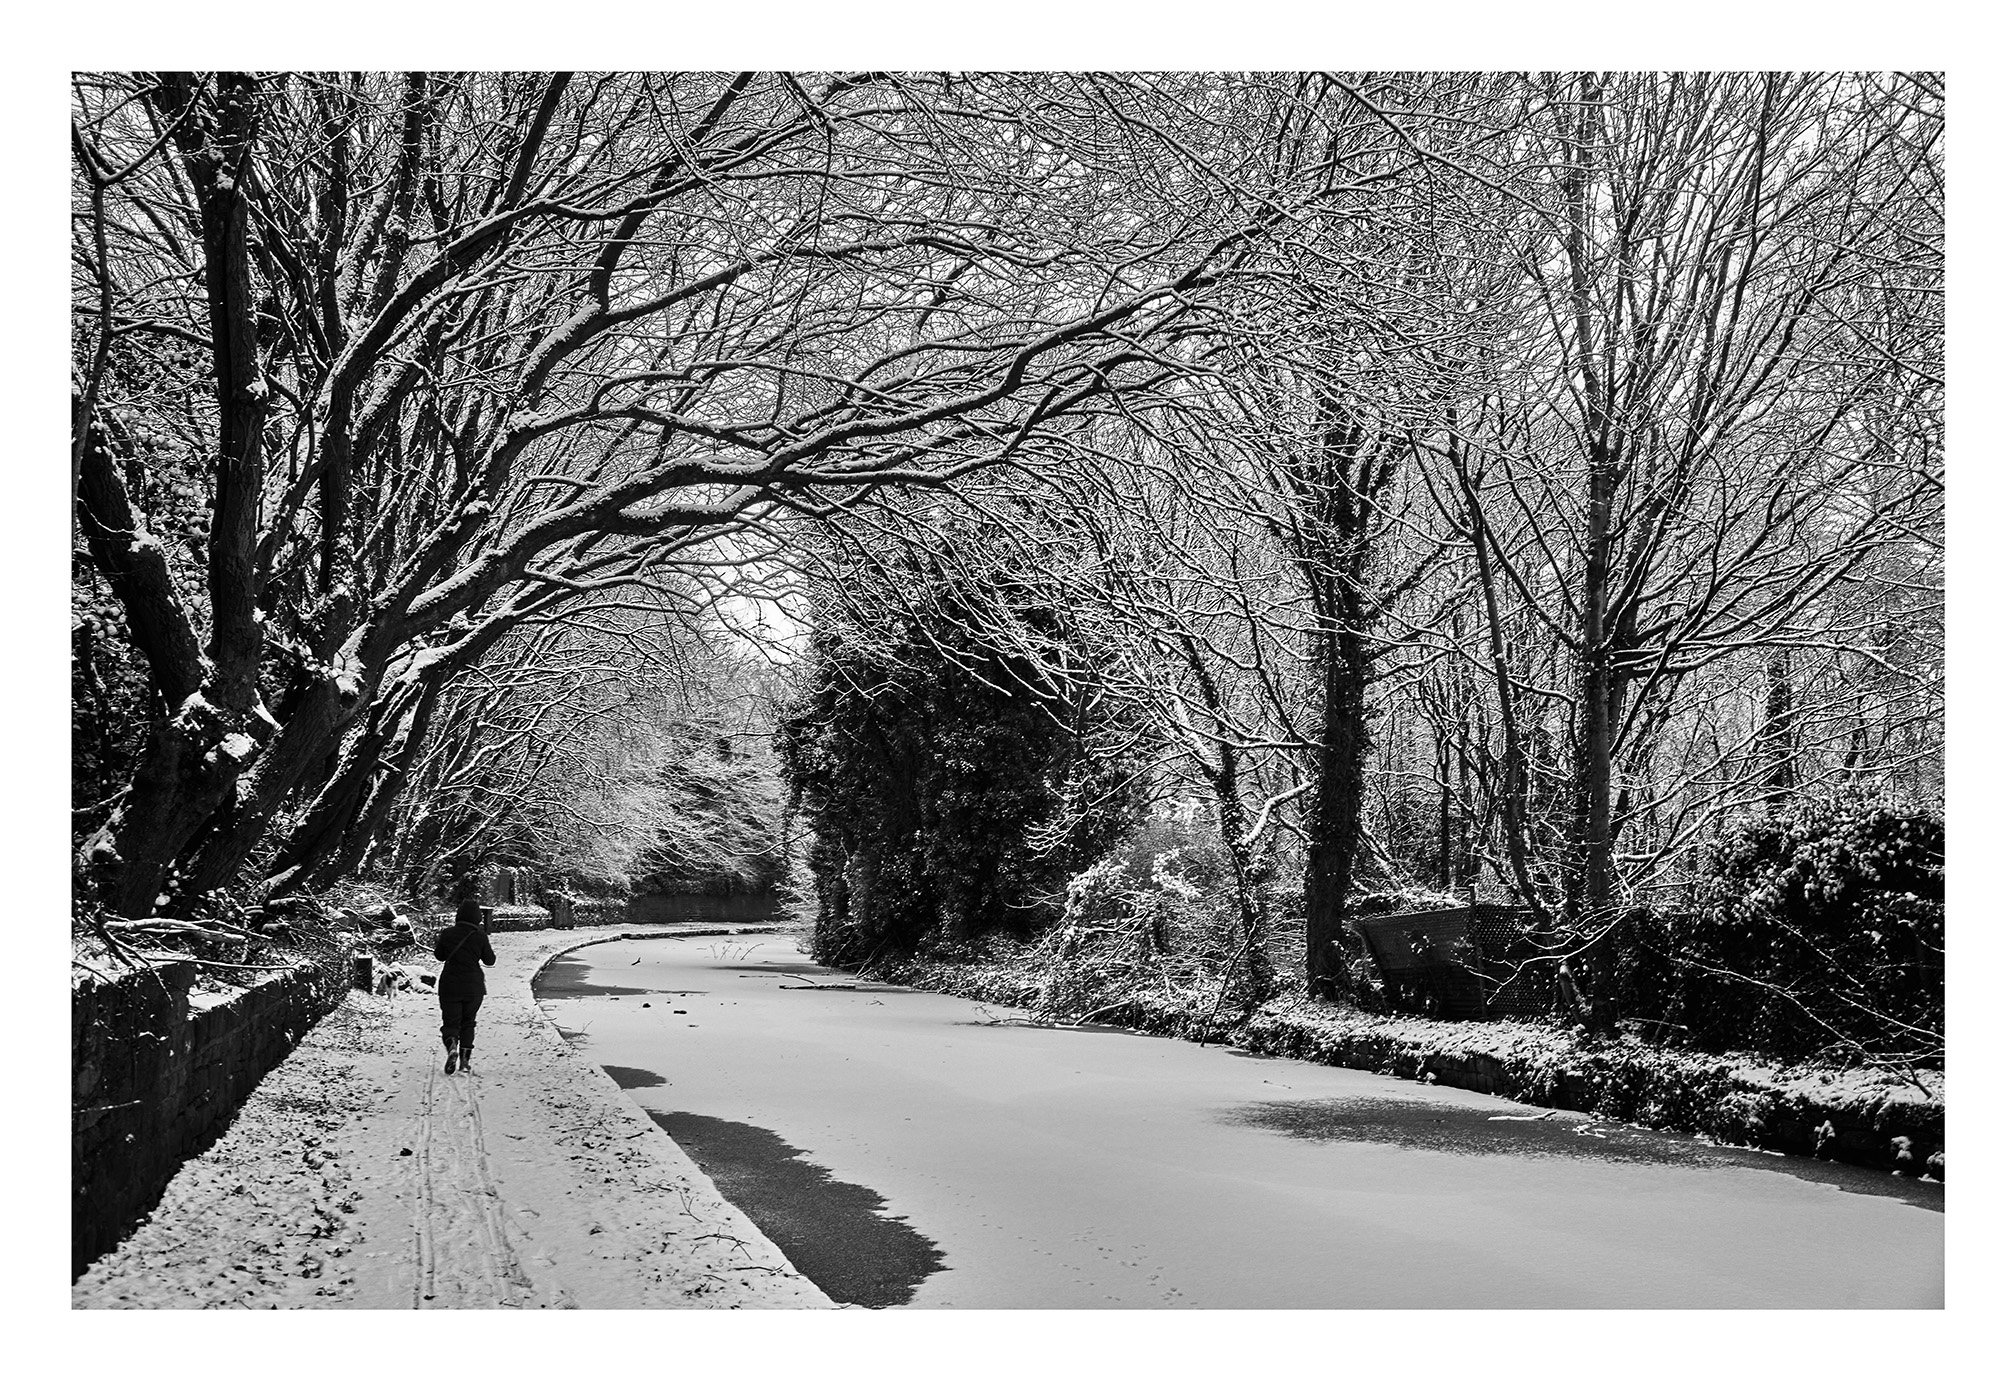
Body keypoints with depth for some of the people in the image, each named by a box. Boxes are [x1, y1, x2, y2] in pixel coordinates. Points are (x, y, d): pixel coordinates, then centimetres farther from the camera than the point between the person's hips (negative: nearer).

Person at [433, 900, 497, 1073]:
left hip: (449, 985, 0)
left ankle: (451, 1046, -25)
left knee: (451, 1022, 6)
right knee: (468, 1022, 16)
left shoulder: (447, 934, -5)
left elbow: (440, 956, 10)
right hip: (473, 986, 0)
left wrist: (437, 942, 30)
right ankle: (465, 1060, 6)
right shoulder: (480, 936, -9)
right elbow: (489, 960, 0)